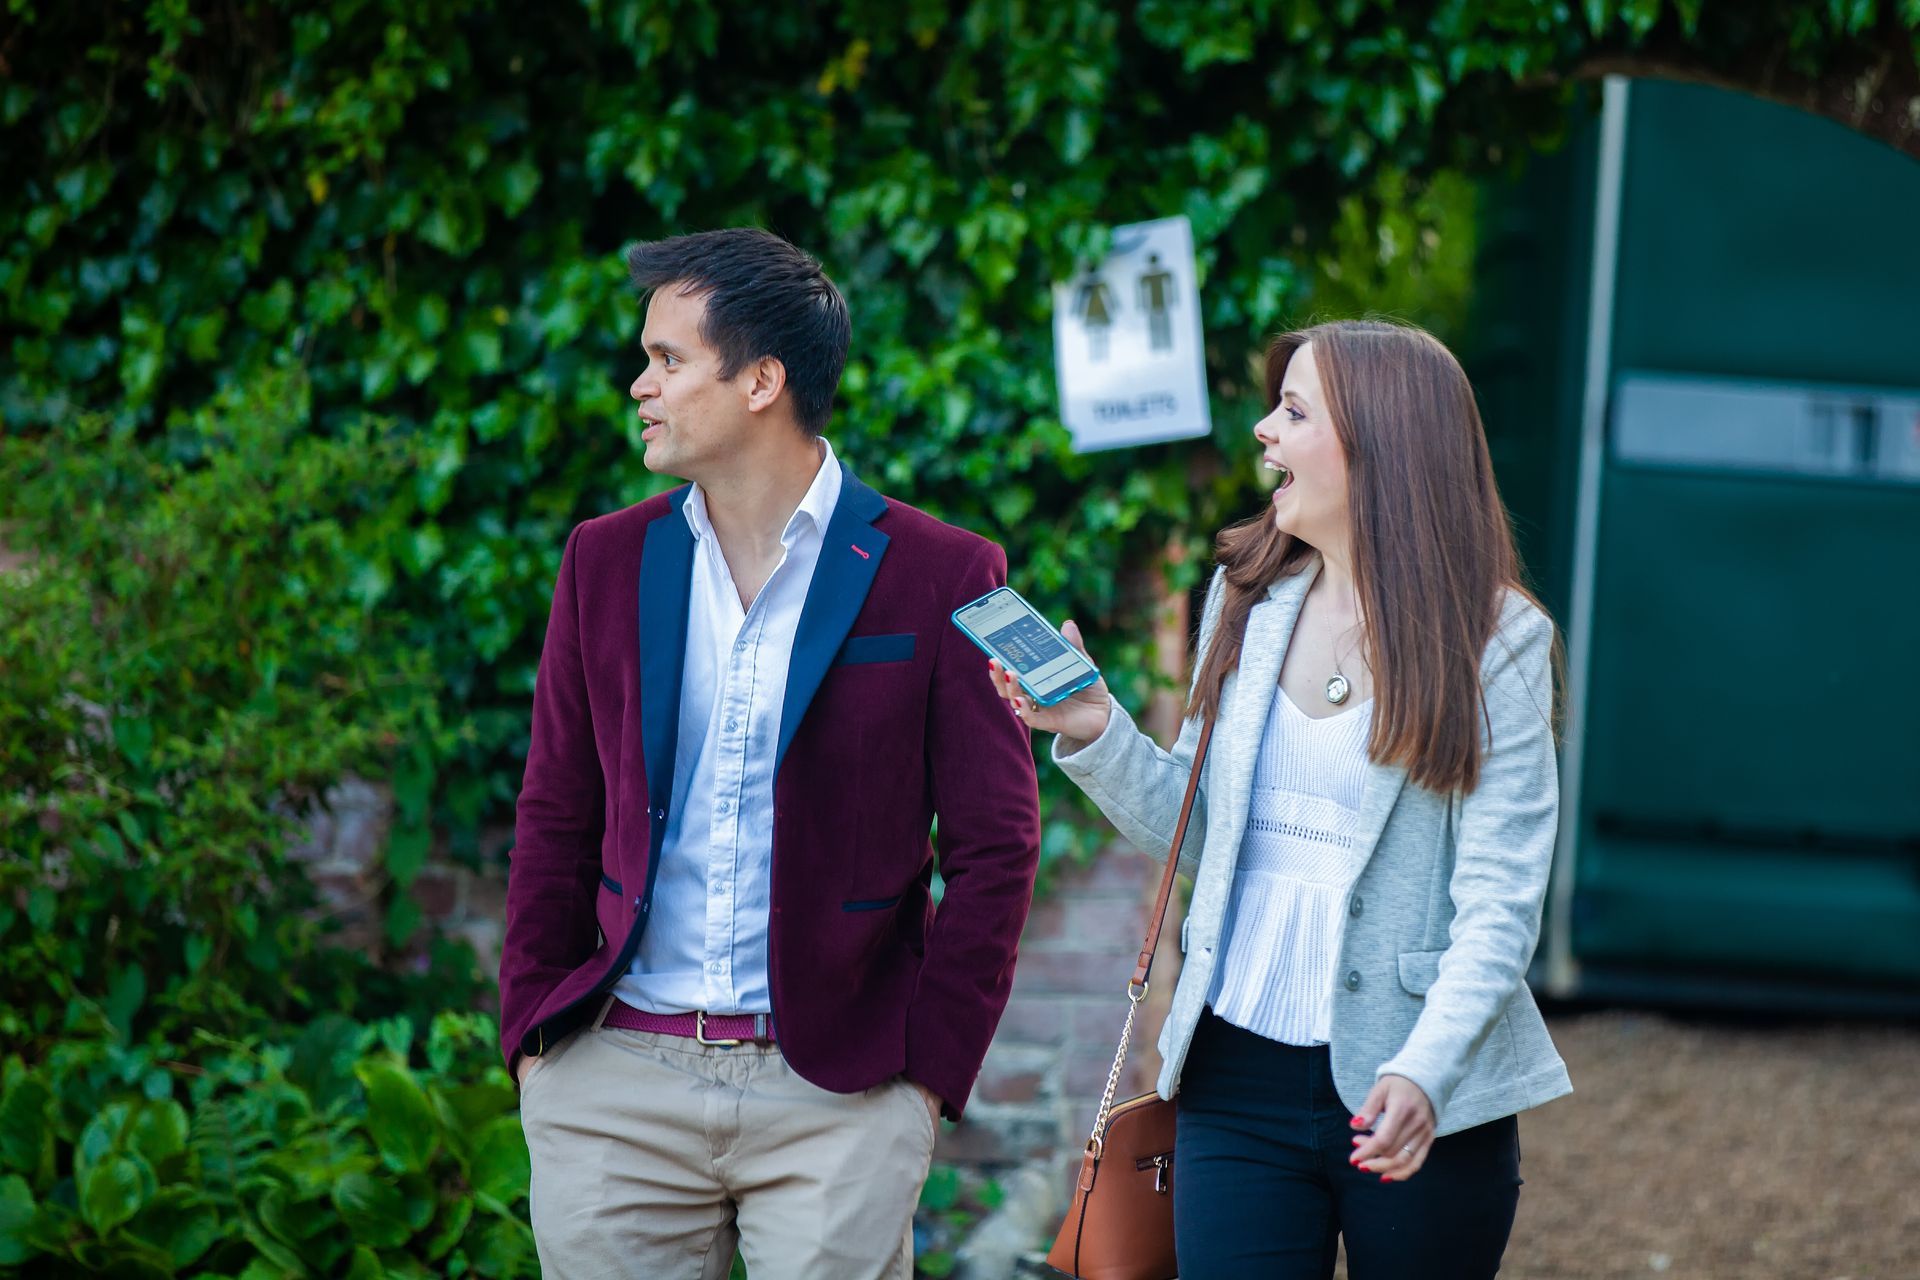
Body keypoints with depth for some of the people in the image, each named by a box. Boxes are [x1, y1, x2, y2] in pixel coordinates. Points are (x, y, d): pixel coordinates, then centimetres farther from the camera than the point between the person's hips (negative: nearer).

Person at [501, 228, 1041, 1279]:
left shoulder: (941, 578, -2)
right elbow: (556, 821, 12)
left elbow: (995, 848, -1)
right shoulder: (606, 561, 8)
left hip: (838, 1096, -3)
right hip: (614, 1087, 3)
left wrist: (930, 1074, -5)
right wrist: (531, 1039, 5)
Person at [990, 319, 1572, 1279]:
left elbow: (1499, 903, -13)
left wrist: (1424, 1073, -27)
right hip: (1239, 1079, 4)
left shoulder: (1494, 643, -7)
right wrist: (1096, 734, -4)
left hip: (1418, 1102, -4)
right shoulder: (1247, 600, 8)